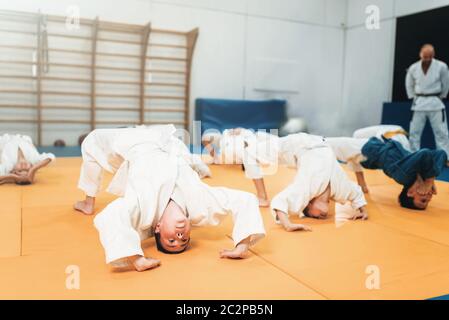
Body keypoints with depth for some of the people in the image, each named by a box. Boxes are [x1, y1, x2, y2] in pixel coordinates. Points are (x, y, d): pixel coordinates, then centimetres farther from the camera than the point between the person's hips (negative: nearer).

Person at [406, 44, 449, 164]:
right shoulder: (413, 68, -4)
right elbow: (409, 84, 12)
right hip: (419, 103, 2)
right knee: (414, 132, 5)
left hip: (435, 103, -2)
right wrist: (413, 98, 9)